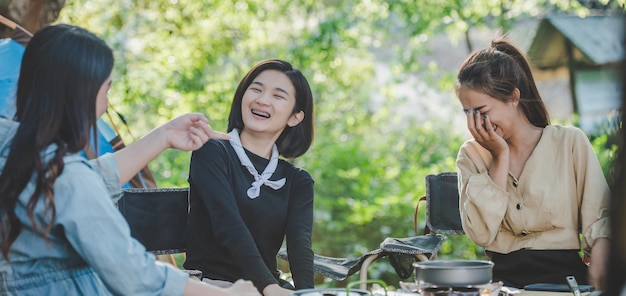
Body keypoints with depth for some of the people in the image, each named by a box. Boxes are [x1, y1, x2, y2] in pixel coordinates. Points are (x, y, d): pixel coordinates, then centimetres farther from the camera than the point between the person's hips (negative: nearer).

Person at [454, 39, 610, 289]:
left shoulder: (571, 143, 5)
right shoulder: (471, 155, 10)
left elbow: (599, 221, 2)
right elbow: (481, 234, -4)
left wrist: (599, 267, -18)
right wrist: (500, 157, -2)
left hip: (562, 275, -1)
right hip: (501, 276, 1)